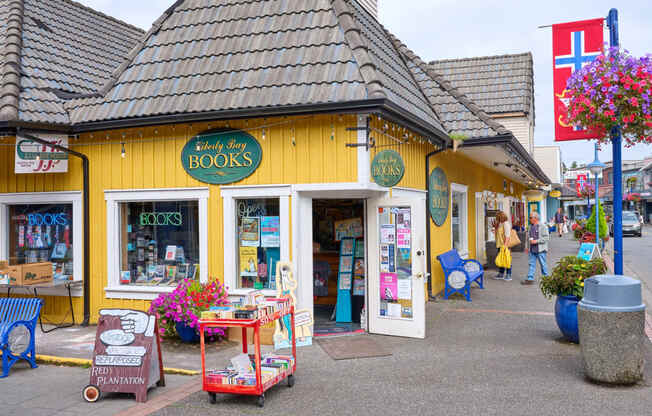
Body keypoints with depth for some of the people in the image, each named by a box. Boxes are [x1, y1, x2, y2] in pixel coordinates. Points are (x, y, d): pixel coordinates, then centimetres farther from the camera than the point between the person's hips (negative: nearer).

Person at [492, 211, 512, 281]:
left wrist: (505, 245, -25)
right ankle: (501, 274, 22)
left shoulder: (506, 224, -13)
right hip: (500, 245, 9)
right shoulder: (499, 224, 14)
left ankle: (508, 275, 2)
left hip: (505, 245, -9)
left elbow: (507, 235, -20)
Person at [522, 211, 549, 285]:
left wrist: (536, 241, -19)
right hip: (532, 249, 7)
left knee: (543, 264, 5)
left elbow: (546, 237, -15)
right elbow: (528, 236, 23)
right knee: (531, 264, 5)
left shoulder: (543, 226, -10)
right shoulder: (531, 226, 13)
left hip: (540, 249, -7)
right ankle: (530, 279, 6)